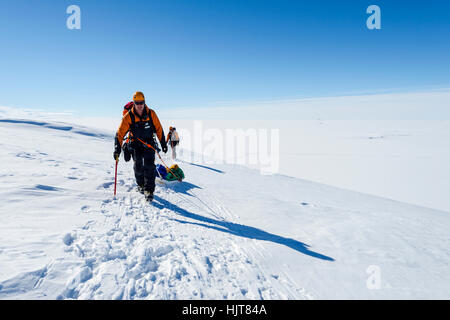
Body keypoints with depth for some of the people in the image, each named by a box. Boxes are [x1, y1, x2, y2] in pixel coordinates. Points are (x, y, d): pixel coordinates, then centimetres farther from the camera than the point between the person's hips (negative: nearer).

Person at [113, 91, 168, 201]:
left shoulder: (151, 114, -9)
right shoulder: (128, 117, -11)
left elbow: (159, 129, 1)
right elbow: (120, 133, -12)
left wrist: (163, 143, 3)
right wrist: (117, 148, -21)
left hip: (149, 144, 0)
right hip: (136, 145, 0)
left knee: (149, 166, -12)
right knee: (138, 166, -2)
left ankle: (149, 190, -6)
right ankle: (140, 185, 26)